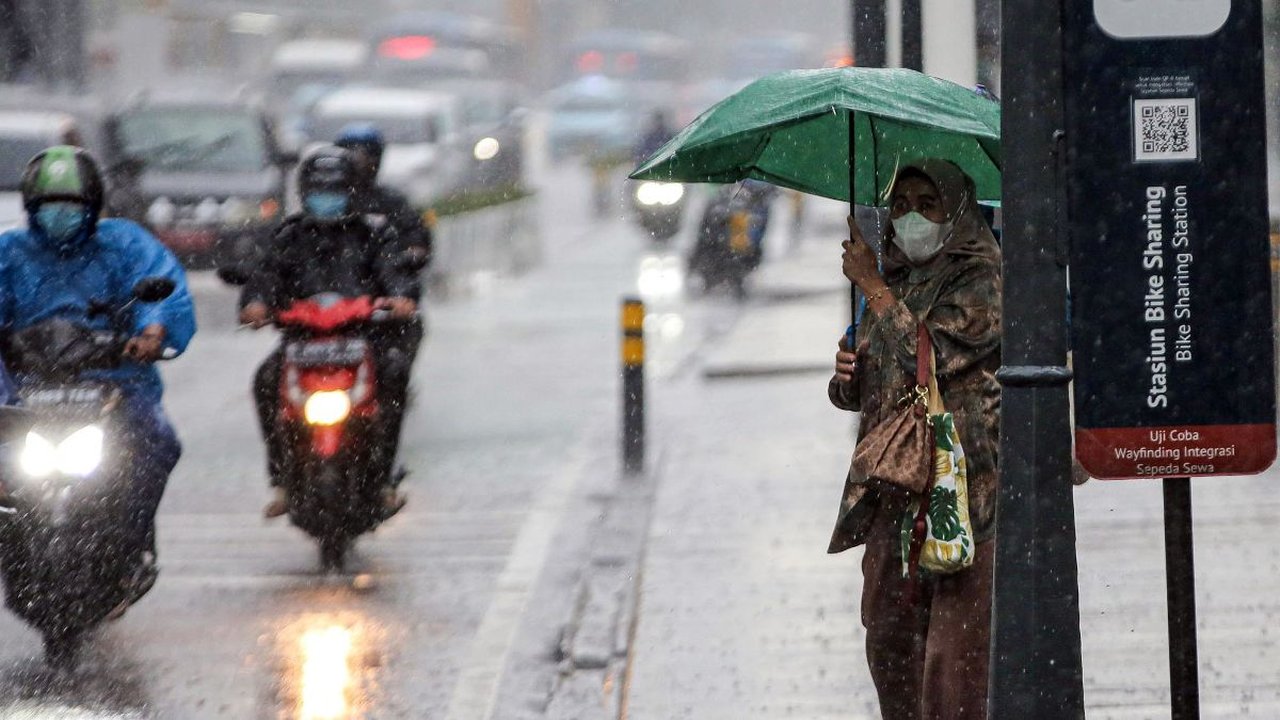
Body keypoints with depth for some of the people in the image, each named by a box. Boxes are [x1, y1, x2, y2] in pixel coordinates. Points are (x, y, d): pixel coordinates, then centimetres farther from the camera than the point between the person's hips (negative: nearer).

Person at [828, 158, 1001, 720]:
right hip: (893, 494, 7)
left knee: (955, 649, -11)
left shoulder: (982, 280, -5)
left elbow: (930, 356, -19)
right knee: (889, 643, 8)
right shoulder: (896, 282, 18)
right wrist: (847, 375, -1)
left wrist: (872, 285, -12)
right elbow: (854, 394, 24)